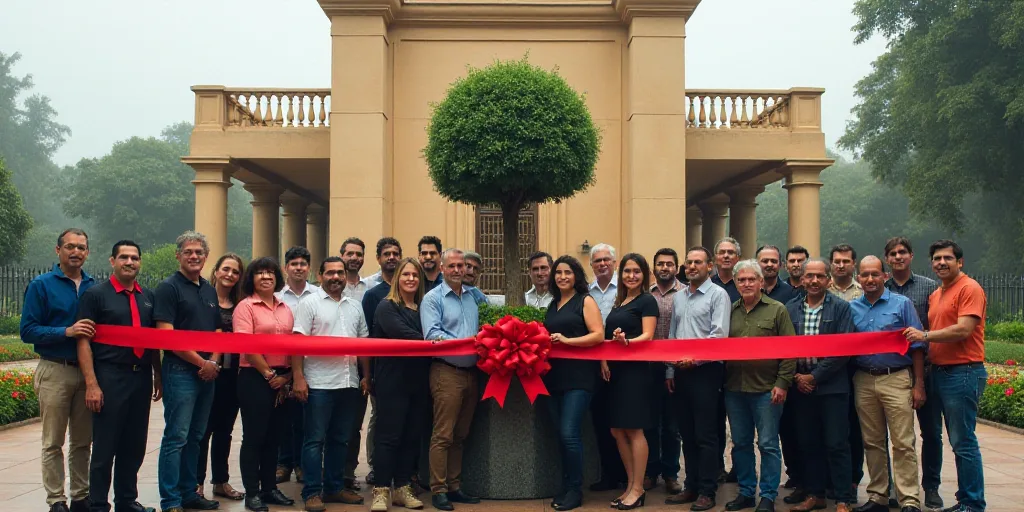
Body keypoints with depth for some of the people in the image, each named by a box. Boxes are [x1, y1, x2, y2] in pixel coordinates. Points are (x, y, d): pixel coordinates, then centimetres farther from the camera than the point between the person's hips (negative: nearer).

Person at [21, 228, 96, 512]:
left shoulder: (94, 287, 8)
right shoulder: (41, 285, -2)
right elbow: (28, 331, -7)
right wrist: (67, 331, -19)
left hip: (88, 371, 3)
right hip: (55, 371, -3)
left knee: (82, 441, 10)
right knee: (53, 443, 2)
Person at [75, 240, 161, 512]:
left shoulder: (148, 297, 12)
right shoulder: (95, 294, -3)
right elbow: (84, 341, -7)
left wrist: (158, 377, 13)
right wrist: (91, 384, -14)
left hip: (141, 378, 5)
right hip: (110, 378, -5)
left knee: (134, 446, 12)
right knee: (105, 447, 2)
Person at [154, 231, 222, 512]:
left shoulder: (210, 290, 14)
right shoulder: (168, 288, -6)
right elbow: (166, 335, -14)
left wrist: (214, 361, -1)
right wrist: (201, 362, -13)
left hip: (208, 372, 7)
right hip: (180, 372, -7)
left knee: (195, 436, 13)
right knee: (176, 438, -4)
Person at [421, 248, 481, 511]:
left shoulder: (473, 297, 15)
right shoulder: (432, 298, -4)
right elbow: (432, 334, -16)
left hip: (471, 372, 6)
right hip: (446, 371, -6)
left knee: (460, 435, 12)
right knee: (443, 435, -4)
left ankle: (454, 486, 21)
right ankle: (439, 490, 3)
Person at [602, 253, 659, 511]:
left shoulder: (647, 301, -5)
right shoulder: (619, 301, 16)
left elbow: (647, 336, -15)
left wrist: (626, 341, -33)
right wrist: (603, 359, 2)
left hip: (635, 370, -8)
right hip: (614, 370, 8)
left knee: (634, 429, -3)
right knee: (617, 430, 9)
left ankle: (638, 489, 6)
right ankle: (631, 484, 19)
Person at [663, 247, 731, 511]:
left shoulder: (718, 294, -4)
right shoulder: (678, 297, 14)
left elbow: (719, 335, -13)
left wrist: (695, 357, -18)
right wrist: (669, 371, 11)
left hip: (706, 371, -6)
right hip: (680, 372, 6)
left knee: (706, 435, -3)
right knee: (687, 434, 12)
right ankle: (691, 486, 21)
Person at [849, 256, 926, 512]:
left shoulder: (902, 304, 0)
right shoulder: (851, 308, 9)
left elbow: (917, 345, 0)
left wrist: (919, 385, -4)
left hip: (896, 379, -3)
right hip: (864, 381, 4)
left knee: (903, 443, -5)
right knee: (872, 442, 10)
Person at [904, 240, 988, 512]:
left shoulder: (969, 289, -9)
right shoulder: (935, 295, 17)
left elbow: (964, 329, -18)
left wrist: (926, 336, -16)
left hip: (963, 372, -9)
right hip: (940, 372, 9)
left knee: (964, 442, -5)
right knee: (959, 441, 13)